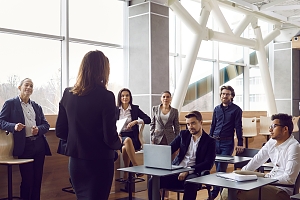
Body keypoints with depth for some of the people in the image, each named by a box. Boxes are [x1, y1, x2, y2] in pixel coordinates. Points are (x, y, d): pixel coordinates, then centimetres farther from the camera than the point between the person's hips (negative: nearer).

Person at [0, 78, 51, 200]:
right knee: (27, 179, 0)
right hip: (24, 146, -4)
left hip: (39, 145, 5)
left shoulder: (37, 106, 16)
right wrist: (14, 126, -20)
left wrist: (39, 129, -8)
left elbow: (46, 124, 14)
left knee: (37, 178, 8)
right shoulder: (10, 104, 3)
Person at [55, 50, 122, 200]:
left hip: (75, 161, 5)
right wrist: (118, 143, 4)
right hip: (99, 162, -5)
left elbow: (60, 132, 5)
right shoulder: (106, 96, -16)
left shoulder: (68, 94, -1)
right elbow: (110, 138, -17)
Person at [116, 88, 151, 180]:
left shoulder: (135, 108, 9)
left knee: (125, 148, -34)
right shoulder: (115, 109, 11)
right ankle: (136, 167, -36)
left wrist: (136, 121, -13)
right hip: (120, 136, 0)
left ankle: (126, 173, -23)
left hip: (133, 137, 0)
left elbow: (148, 119, 1)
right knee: (128, 140, -37)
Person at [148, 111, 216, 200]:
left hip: (193, 174, -4)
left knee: (189, 184, -38)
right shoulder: (183, 134, 14)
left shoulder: (210, 141, 2)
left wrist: (188, 171, -19)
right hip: (176, 171, 4)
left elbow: (208, 164, -7)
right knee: (153, 181, -19)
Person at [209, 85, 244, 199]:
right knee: (218, 168, 10)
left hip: (227, 143, -5)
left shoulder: (236, 109, -1)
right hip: (215, 141, 5)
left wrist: (240, 144, -9)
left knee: (221, 169, -9)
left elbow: (238, 127, -4)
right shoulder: (217, 109, 12)